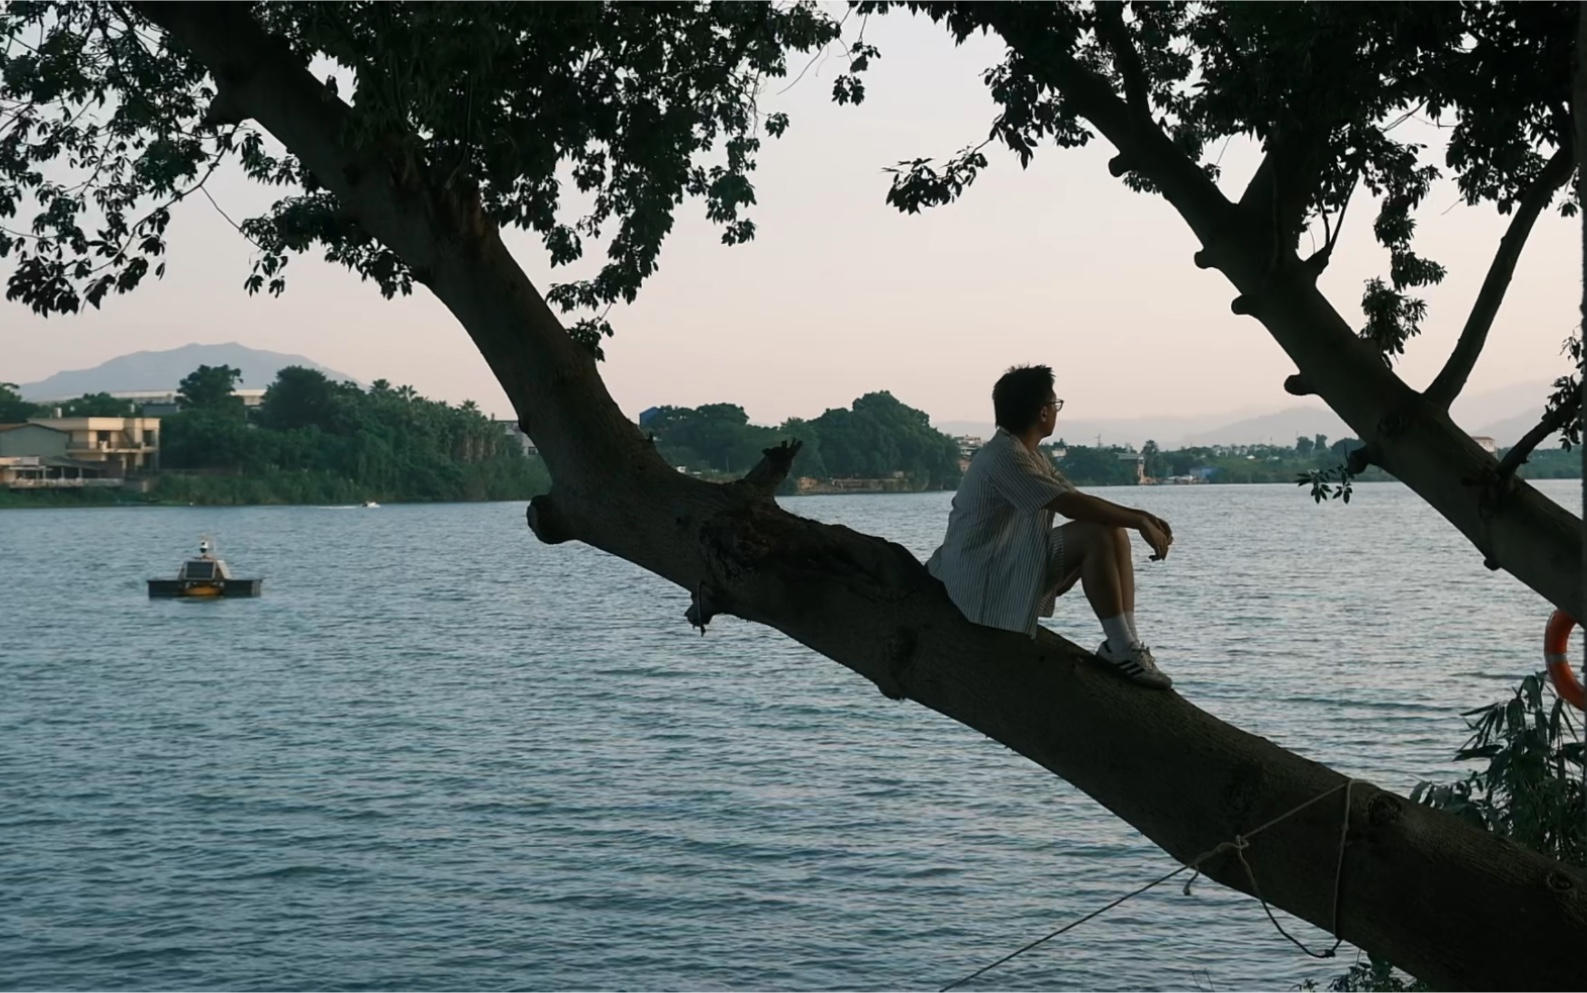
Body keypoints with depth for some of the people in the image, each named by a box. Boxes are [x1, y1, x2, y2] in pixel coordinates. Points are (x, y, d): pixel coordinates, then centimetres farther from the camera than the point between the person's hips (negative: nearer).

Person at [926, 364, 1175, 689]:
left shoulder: (1031, 455, 15)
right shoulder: (1004, 456, -18)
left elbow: (1078, 503, 12)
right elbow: (1071, 504, -24)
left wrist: (1140, 517, -3)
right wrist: (1140, 522, -18)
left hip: (1016, 569, 11)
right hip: (981, 578, -11)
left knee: (1112, 531, 4)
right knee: (1099, 536, -22)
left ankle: (1127, 644, -3)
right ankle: (1120, 649, -19)